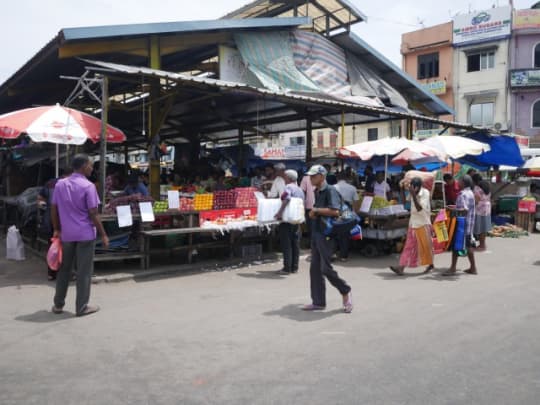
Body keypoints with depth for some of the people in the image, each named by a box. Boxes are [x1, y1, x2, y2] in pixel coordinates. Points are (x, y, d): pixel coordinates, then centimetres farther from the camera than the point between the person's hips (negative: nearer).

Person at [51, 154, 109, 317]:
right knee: (84, 271, 3)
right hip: (85, 234, -5)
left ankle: (58, 304, 24)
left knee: (64, 269, 16)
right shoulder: (88, 186, -11)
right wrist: (103, 235, -6)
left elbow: (54, 209, 9)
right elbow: (93, 214, -13)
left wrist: (57, 229, 19)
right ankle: (81, 307, 8)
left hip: (66, 234, 5)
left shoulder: (60, 184, 6)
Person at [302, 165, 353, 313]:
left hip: (326, 234, -9)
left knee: (325, 268, -8)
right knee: (315, 268, 8)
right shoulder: (317, 192, 15)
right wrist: (313, 213, 5)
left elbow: (335, 211, -24)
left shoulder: (330, 190, -12)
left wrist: (316, 210, -13)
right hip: (316, 233, 9)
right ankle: (318, 302, 16)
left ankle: (345, 291, 14)